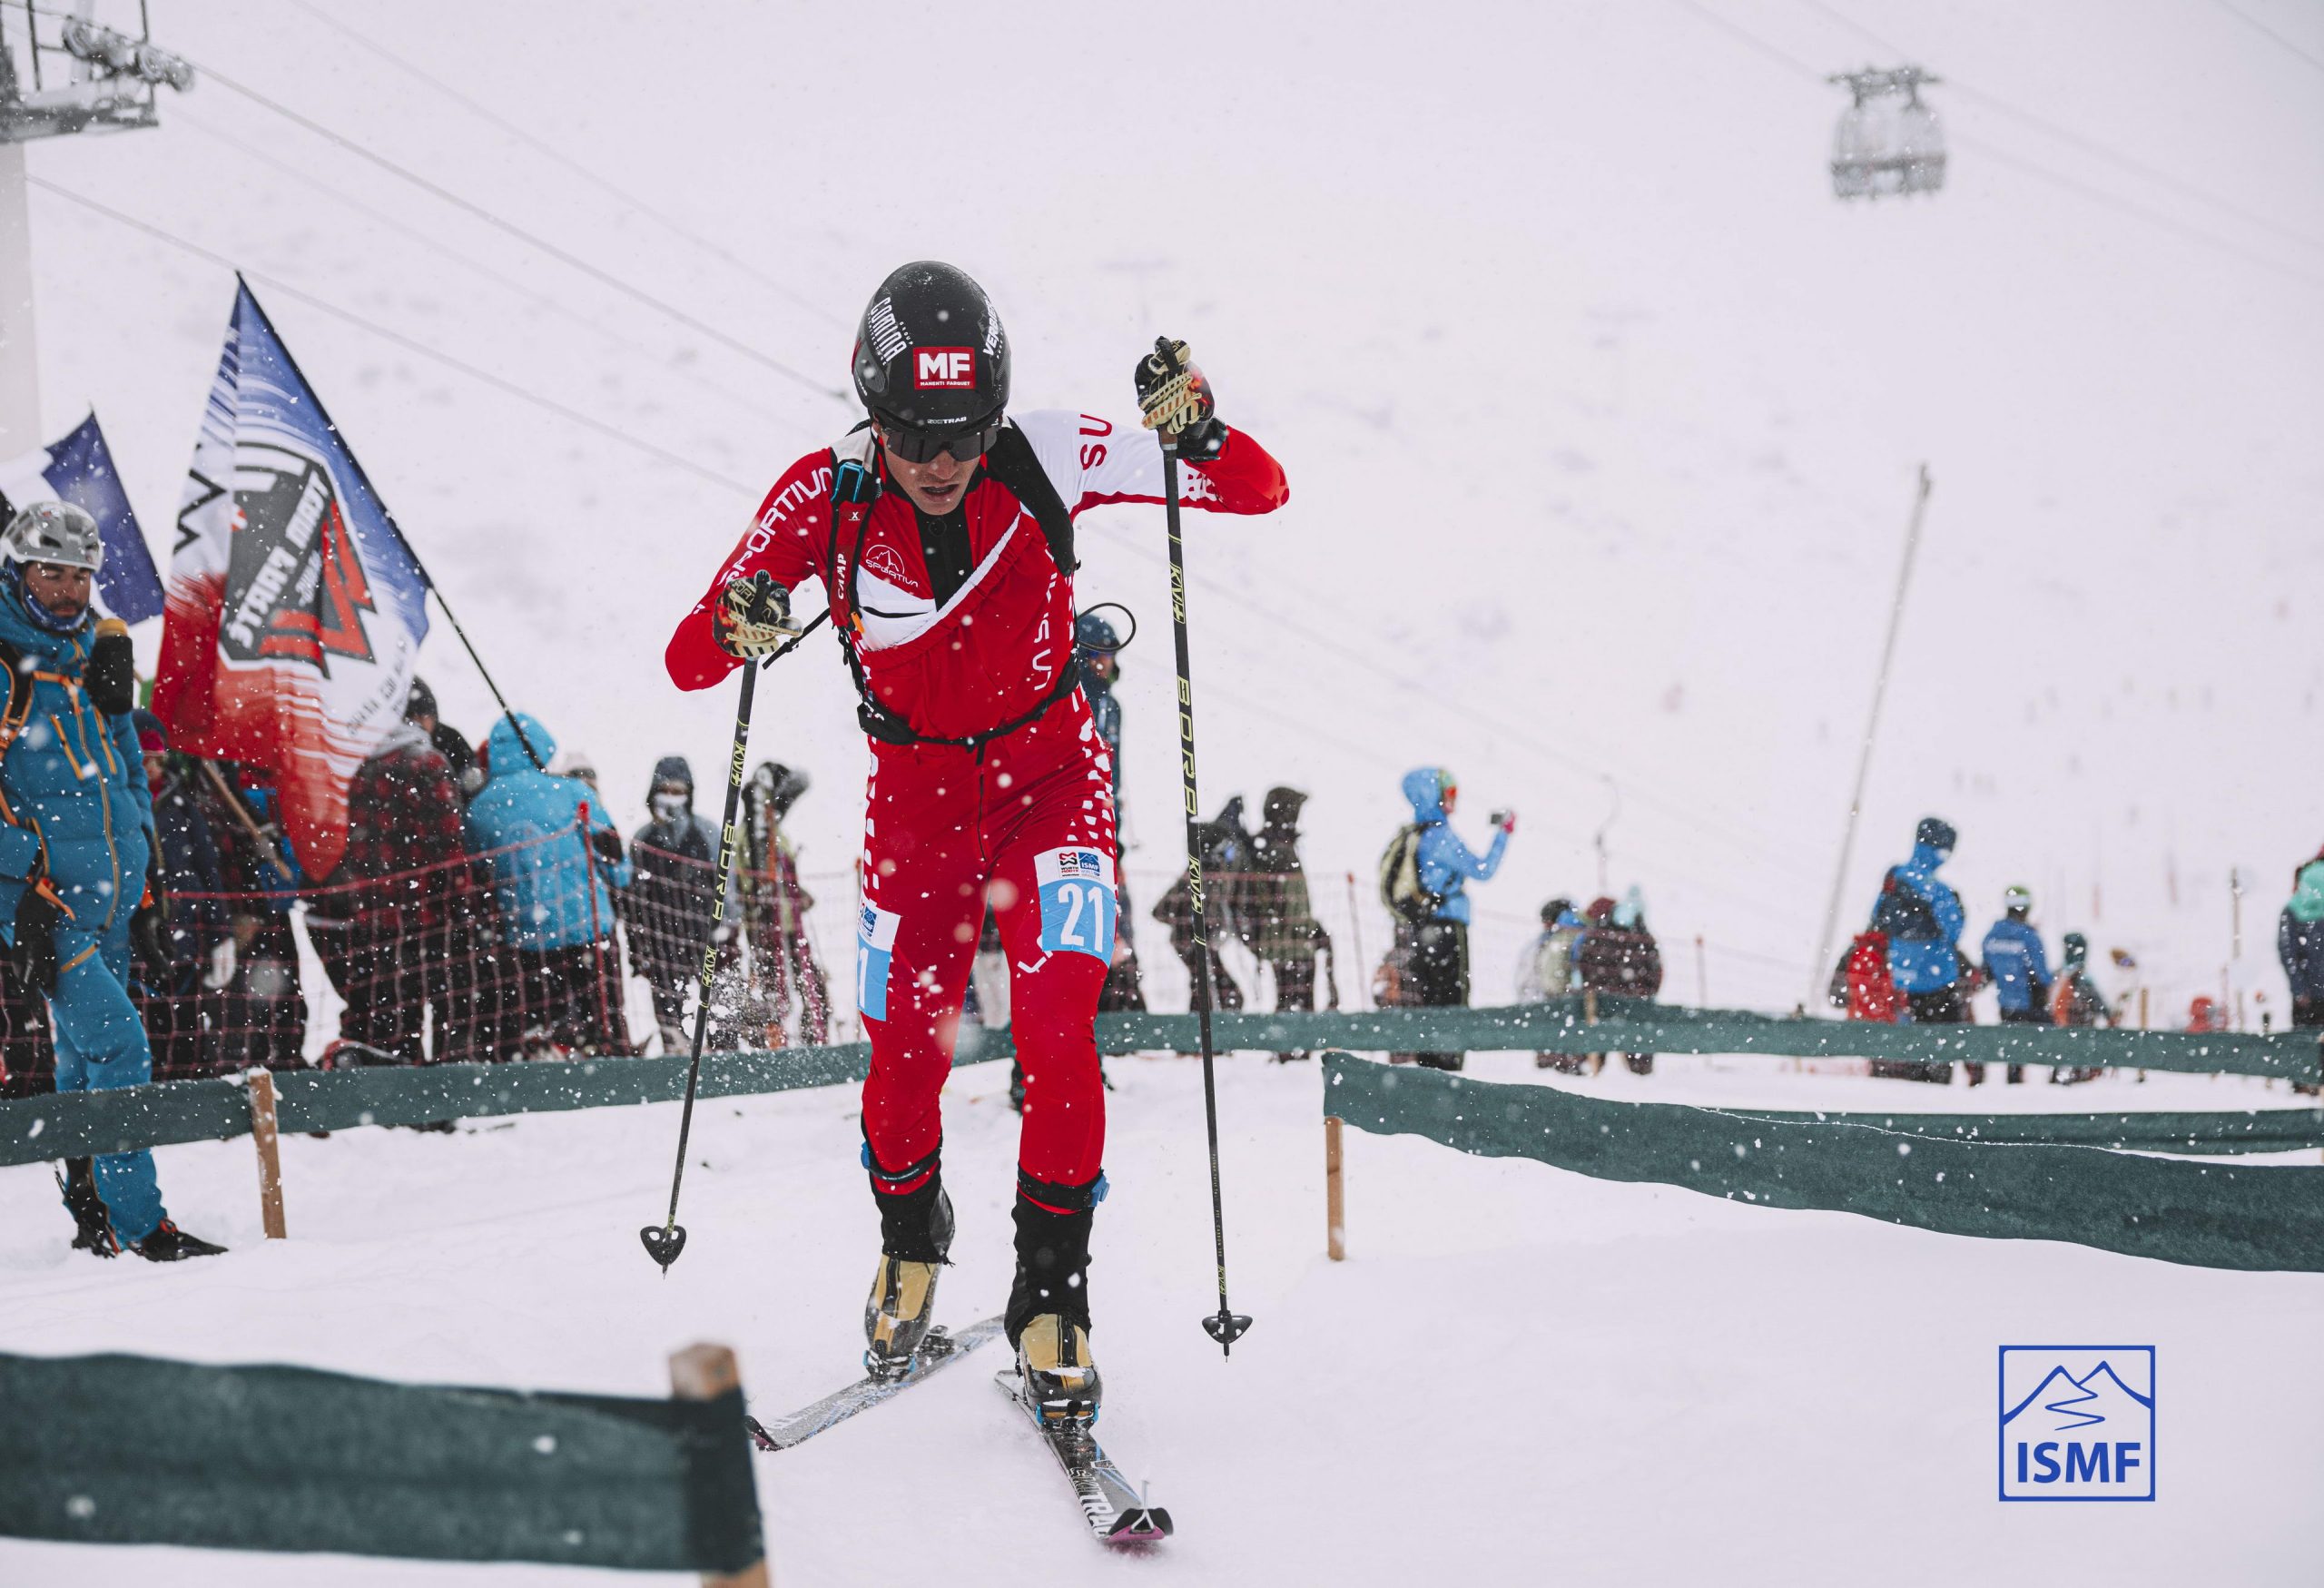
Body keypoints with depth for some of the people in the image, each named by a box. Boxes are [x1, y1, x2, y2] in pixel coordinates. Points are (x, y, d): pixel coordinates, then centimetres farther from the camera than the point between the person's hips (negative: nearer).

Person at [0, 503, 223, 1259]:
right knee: (117, 1042, -15)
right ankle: (138, 1222, -12)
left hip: (109, 890, 7)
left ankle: (91, 1218, 21)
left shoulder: (100, 651, 14)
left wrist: (146, 883, 20)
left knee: (84, 1056, 13)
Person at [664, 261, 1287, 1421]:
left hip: (1051, 772, -1)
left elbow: (1259, 492, -18)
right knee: (906, 1053, 2)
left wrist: (1194, 428, -39)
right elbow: (688, 664, -21)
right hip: (917, 791, 1)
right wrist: (737, 631, -45)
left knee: (1056, 1025, -18)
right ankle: (909, 1240, 34)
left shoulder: (1046, 461, -21)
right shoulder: (825, 498, -21)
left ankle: (1051, 1291, -4)